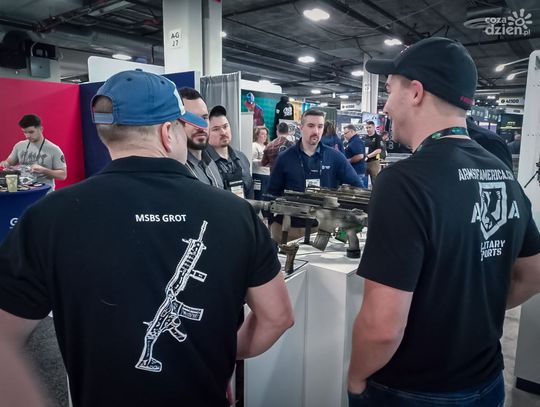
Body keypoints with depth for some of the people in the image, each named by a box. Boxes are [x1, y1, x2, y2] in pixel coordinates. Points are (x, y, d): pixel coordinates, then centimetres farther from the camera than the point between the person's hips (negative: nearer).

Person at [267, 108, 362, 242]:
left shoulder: (335, 157, 0)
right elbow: (273, 193, 4)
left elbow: (356, 187, 3)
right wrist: (272, 225, 0)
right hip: (288, 226, 0)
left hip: (323, 227, 0)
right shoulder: (285, 158, 1)